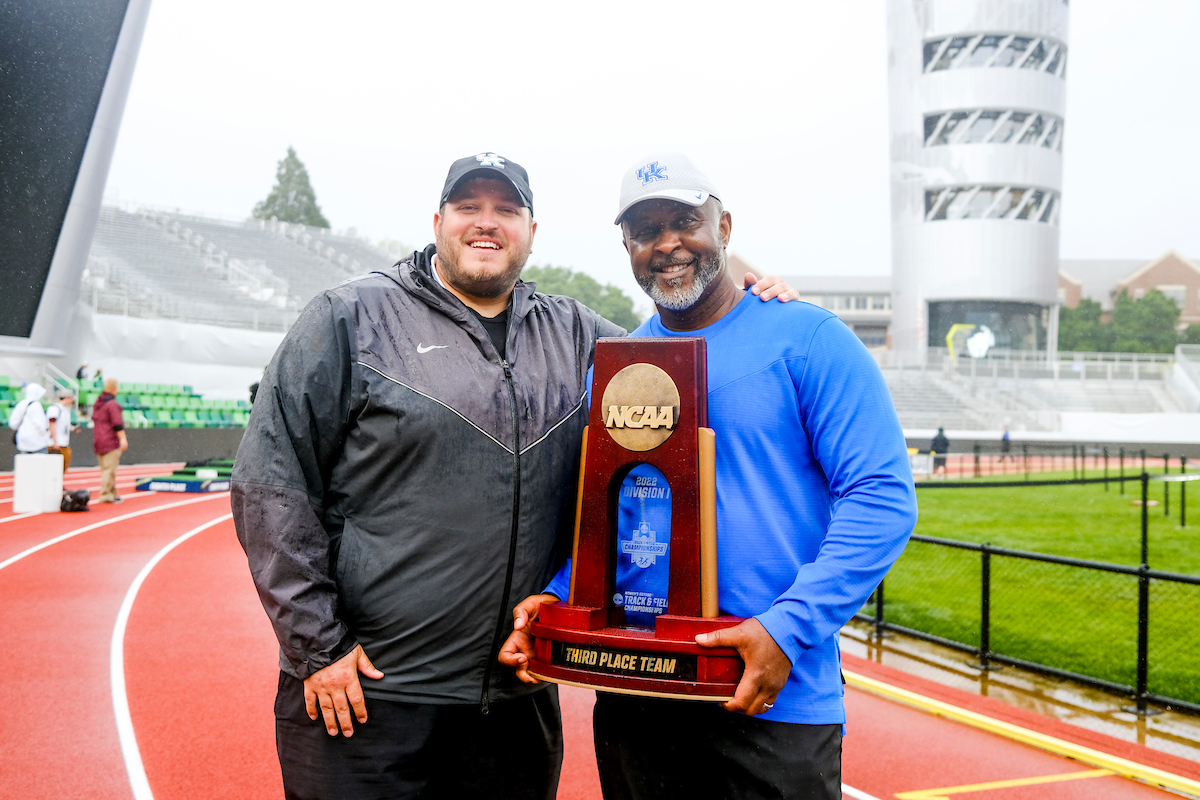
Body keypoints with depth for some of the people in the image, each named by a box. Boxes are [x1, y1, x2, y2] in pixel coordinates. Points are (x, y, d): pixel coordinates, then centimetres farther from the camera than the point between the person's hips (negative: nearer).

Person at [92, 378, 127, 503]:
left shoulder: (97, 403, 15)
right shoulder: (112, 404, -14)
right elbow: (117, 423, -20)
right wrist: (123, 439, -18)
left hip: (98, 441, 9)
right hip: (111, 442, -9)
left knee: (105, 468, 14)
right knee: (110, 468, -7)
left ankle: (112, 493, 21)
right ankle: (106, 495, -7)